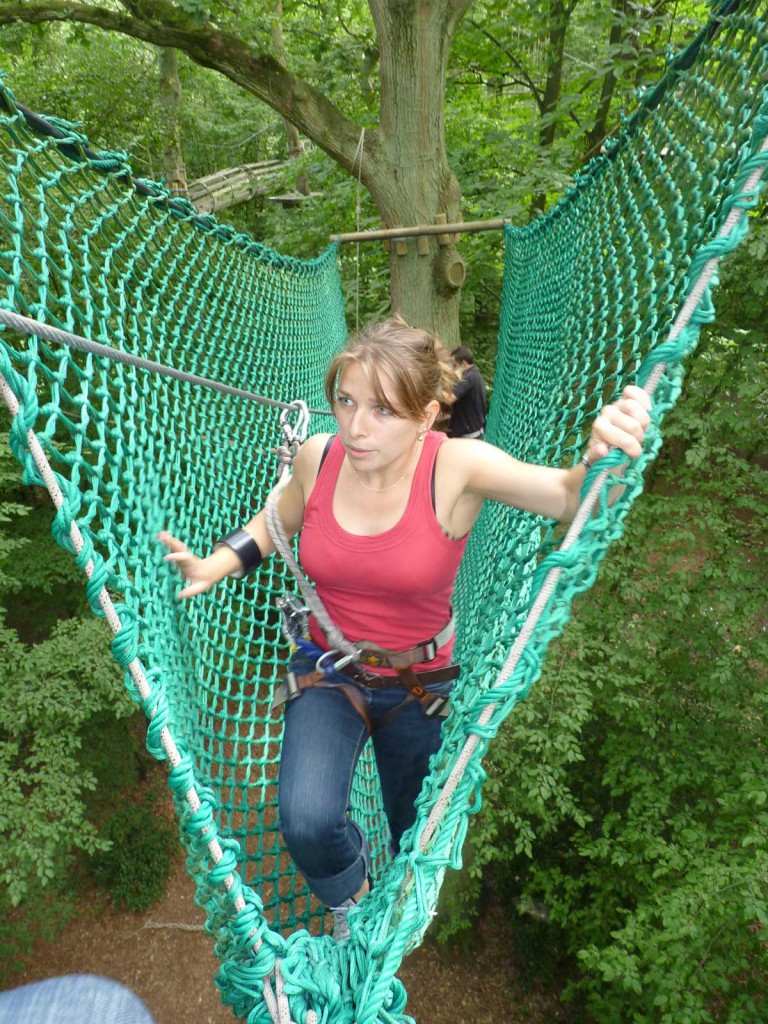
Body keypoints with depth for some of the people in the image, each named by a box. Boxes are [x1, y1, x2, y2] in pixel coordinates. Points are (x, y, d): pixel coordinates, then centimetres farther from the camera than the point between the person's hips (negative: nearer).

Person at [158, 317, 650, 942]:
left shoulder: (456, 468, -24)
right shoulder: (318, 457, -14)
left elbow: (573, 497, -34)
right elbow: (277, 522, 6)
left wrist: (605, 456, -56)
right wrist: (216, 566, -9)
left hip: (421, 682, -1)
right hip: (329, 669, 1)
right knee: (307, 824, -24)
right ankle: (352, 898, 16)